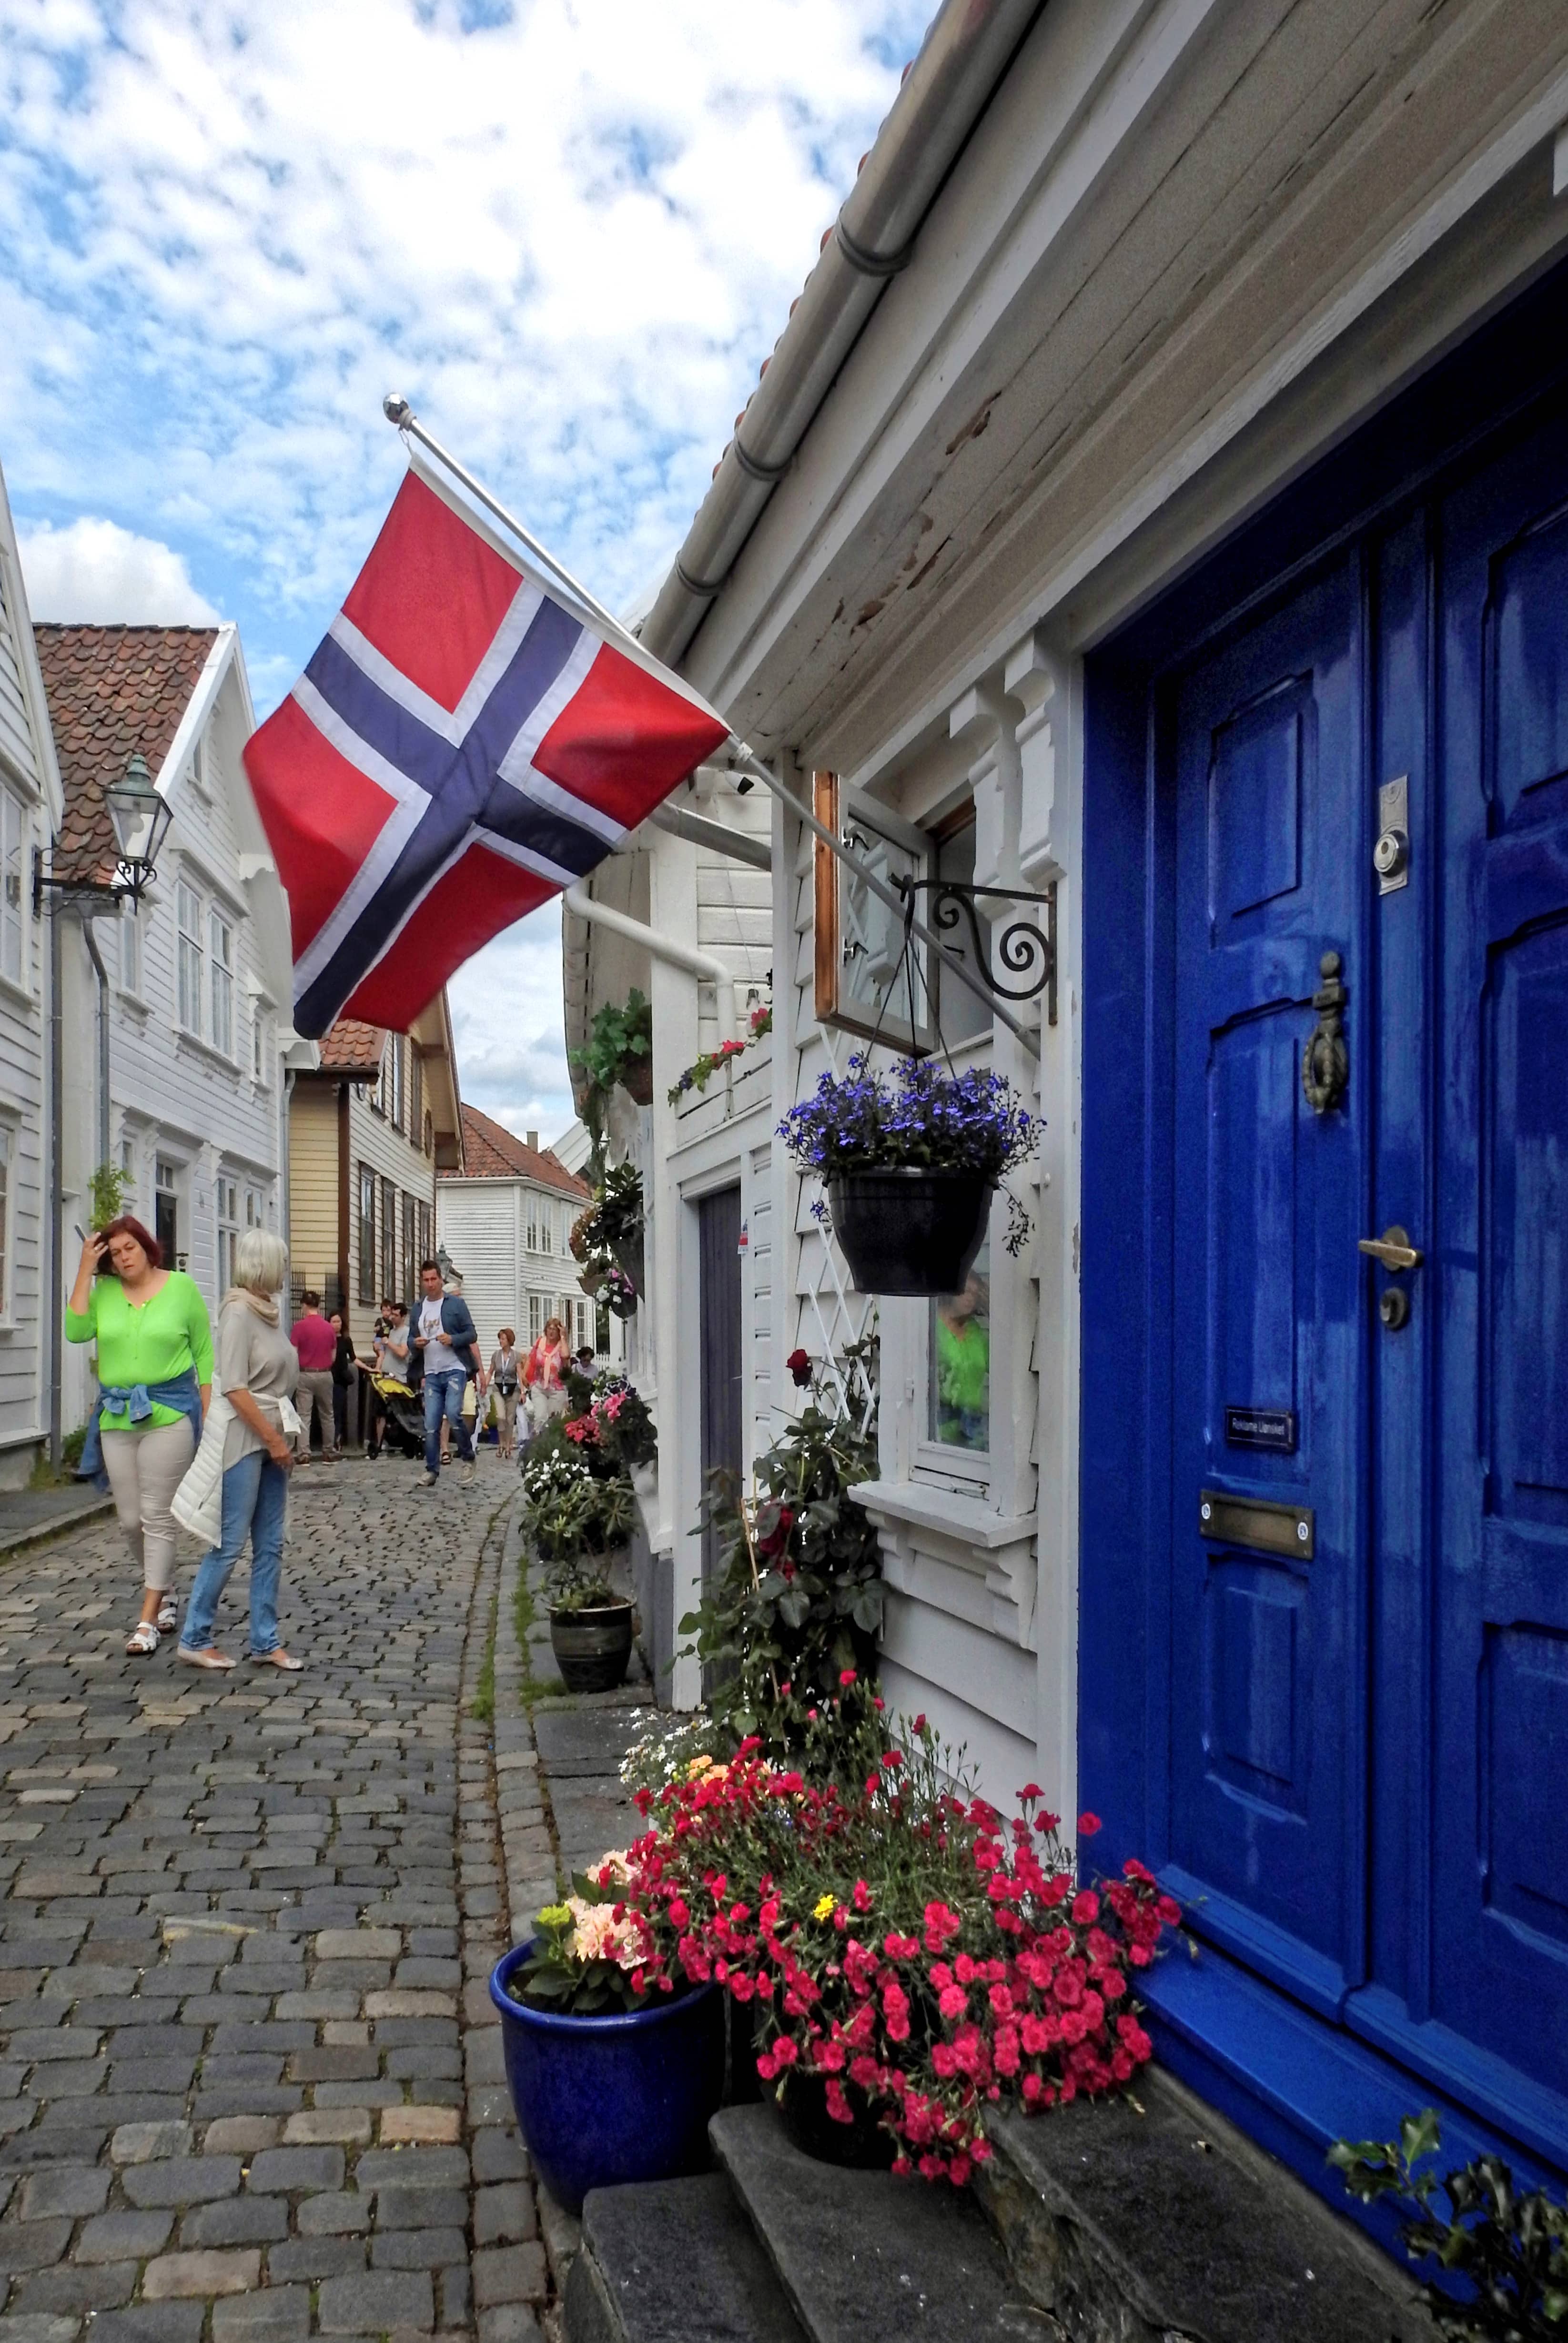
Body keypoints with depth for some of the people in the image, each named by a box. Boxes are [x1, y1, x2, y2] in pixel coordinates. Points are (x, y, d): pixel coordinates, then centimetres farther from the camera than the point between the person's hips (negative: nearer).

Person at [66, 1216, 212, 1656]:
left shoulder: (181, 1287, 0)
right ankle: (165, 1595, 30)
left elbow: (204, 1354, 3)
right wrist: (85, 1271, -8)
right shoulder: (105, 1290, 7)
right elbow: (76, 1332, -9)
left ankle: (148, 1619, 1)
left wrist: (208, 1417, -2)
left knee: (157, 1518, -4)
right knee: (130, 1520, 9)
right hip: (116, 1417, 4)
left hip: (169, 1413, -4)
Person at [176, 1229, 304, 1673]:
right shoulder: (239, 1309, -14)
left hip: (271, 1437, 8)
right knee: (230, 1544, -2)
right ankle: (195, 1639, 10)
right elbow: (234, 1387, -18)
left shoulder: (268, 1308, 11)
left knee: (270, 1546, 9)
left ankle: (265, 1643, 15)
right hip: (243, 1437, -8)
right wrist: (274, 1439, -16)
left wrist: (282, 1437, 10)